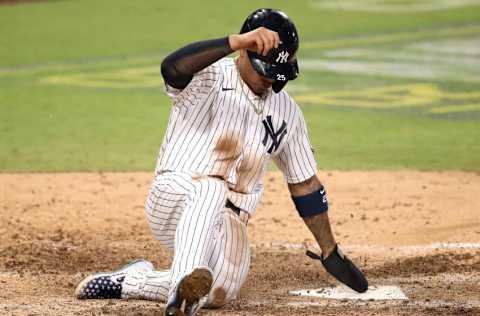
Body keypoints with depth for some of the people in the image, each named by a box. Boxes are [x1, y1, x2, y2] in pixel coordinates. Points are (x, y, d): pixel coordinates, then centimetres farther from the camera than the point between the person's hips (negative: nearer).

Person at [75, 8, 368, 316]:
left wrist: (330, 253, 15)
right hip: (173, 196, -6)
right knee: (210, 188, -38)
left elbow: (305, 184, 17)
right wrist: (236, 42, -46)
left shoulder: (287, 112, 9)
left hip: (230, 224, 6)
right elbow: (172, 67, -34)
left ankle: (126, 281, 3)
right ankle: (185, 284, -55)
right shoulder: (208, 79, -8)